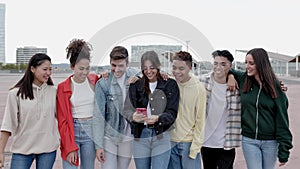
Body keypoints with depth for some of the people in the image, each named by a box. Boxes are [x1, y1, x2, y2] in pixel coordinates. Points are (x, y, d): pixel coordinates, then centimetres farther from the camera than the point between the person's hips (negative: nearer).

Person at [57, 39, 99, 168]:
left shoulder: (95, 82, 2)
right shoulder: (63, 88, -4)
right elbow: (62, 120, -4)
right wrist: (70, 147, -10)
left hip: (91, 131, 2)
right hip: (71, 131, -2)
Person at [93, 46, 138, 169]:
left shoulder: (134, 76, -3)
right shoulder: (103, 84, -13)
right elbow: (98, 116, -12)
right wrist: (98, 145, -14)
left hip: (128, 137, 3)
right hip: (108, 137, -3)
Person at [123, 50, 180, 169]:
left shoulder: (170, 85, 1)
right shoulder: (135, 85, 6)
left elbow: (172, 112, -4)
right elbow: (127, 109, -1)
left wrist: (157, 118, -24)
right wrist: (133, 116, -24)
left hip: (161, 136, -2)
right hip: (140, 136, 2)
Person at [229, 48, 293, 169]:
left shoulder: (274, 87, -6)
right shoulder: (243, 80, -1)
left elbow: (282, 119, -6)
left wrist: (284, 151, -7)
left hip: (270, 142, -1)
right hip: (249, 140, 1)